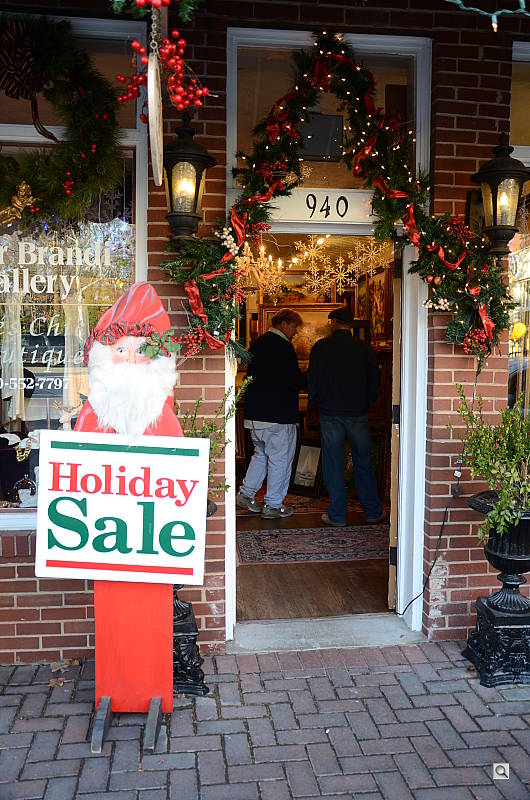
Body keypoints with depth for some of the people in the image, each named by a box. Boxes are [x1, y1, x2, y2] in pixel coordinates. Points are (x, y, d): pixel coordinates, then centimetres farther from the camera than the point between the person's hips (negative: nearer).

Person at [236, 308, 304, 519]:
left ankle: (245, 493, 19)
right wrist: (310, 379, 1)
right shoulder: (283, 347, -14)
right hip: (278, 414, -8)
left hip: (254, 412, 8)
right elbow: (295, 381, -18)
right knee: (280, 459, 3)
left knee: (261, 454, 22)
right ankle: (273, 506, 8)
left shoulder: (257, 344, 12)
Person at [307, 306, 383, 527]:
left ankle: (337, 515, 10)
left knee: (333, 465, 6)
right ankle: (372, 511, 19)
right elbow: (375, 383, 5)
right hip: (358, 414, 2)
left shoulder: (321, 347, -2)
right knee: (363, 462, 12)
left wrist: (315, 403, 16)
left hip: (330, 414, -1)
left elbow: (312, 382, 1)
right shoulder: (364, 348, 2)